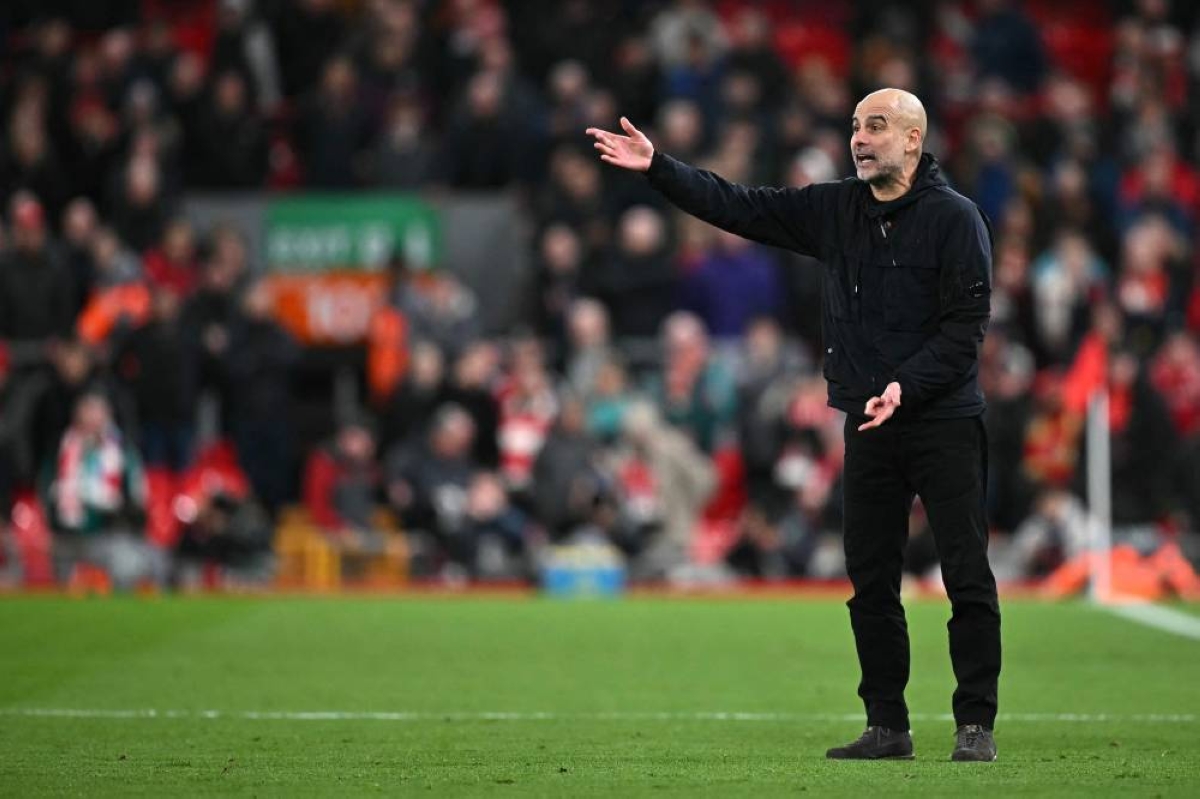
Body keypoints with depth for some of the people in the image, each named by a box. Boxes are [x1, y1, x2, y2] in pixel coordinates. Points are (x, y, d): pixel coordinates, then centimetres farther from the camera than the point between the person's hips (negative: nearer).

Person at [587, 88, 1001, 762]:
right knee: (871, 580, 7)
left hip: (944, 421, -6)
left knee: (968, 578, -4)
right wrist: (657, 168, -2)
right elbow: (740, 206, 7)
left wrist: (904, 386, -22)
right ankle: (887, 726, 13)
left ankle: (976, 725, 1)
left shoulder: (954, 218, -8)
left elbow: (967, 324, -12)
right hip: (870, 427, 6)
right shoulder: (835, 211, 9)